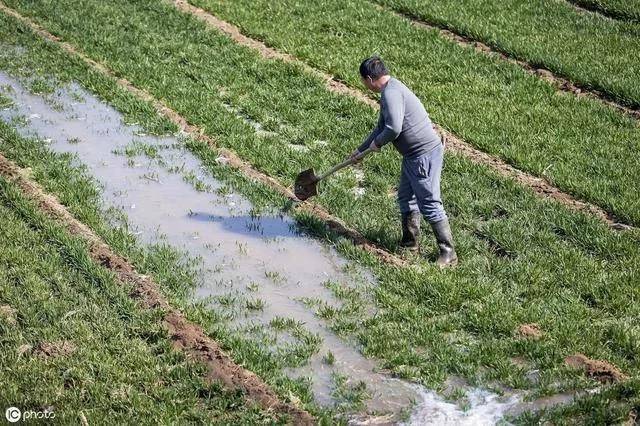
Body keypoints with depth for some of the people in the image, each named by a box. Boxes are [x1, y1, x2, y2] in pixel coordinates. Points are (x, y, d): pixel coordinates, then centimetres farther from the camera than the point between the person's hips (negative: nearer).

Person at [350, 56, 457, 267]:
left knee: (430, 205, -7)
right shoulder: (390, 90, 16)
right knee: (406, 198, 20)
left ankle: (448, 253, -2)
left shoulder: (391, 93, -18)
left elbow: (394, 128, -30)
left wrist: (378, 142, -9)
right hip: (413, 154, 11)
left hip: (425, 154, -11)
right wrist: (361, 150, 36)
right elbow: (382, 127, 30)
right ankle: (410, 244, 31)